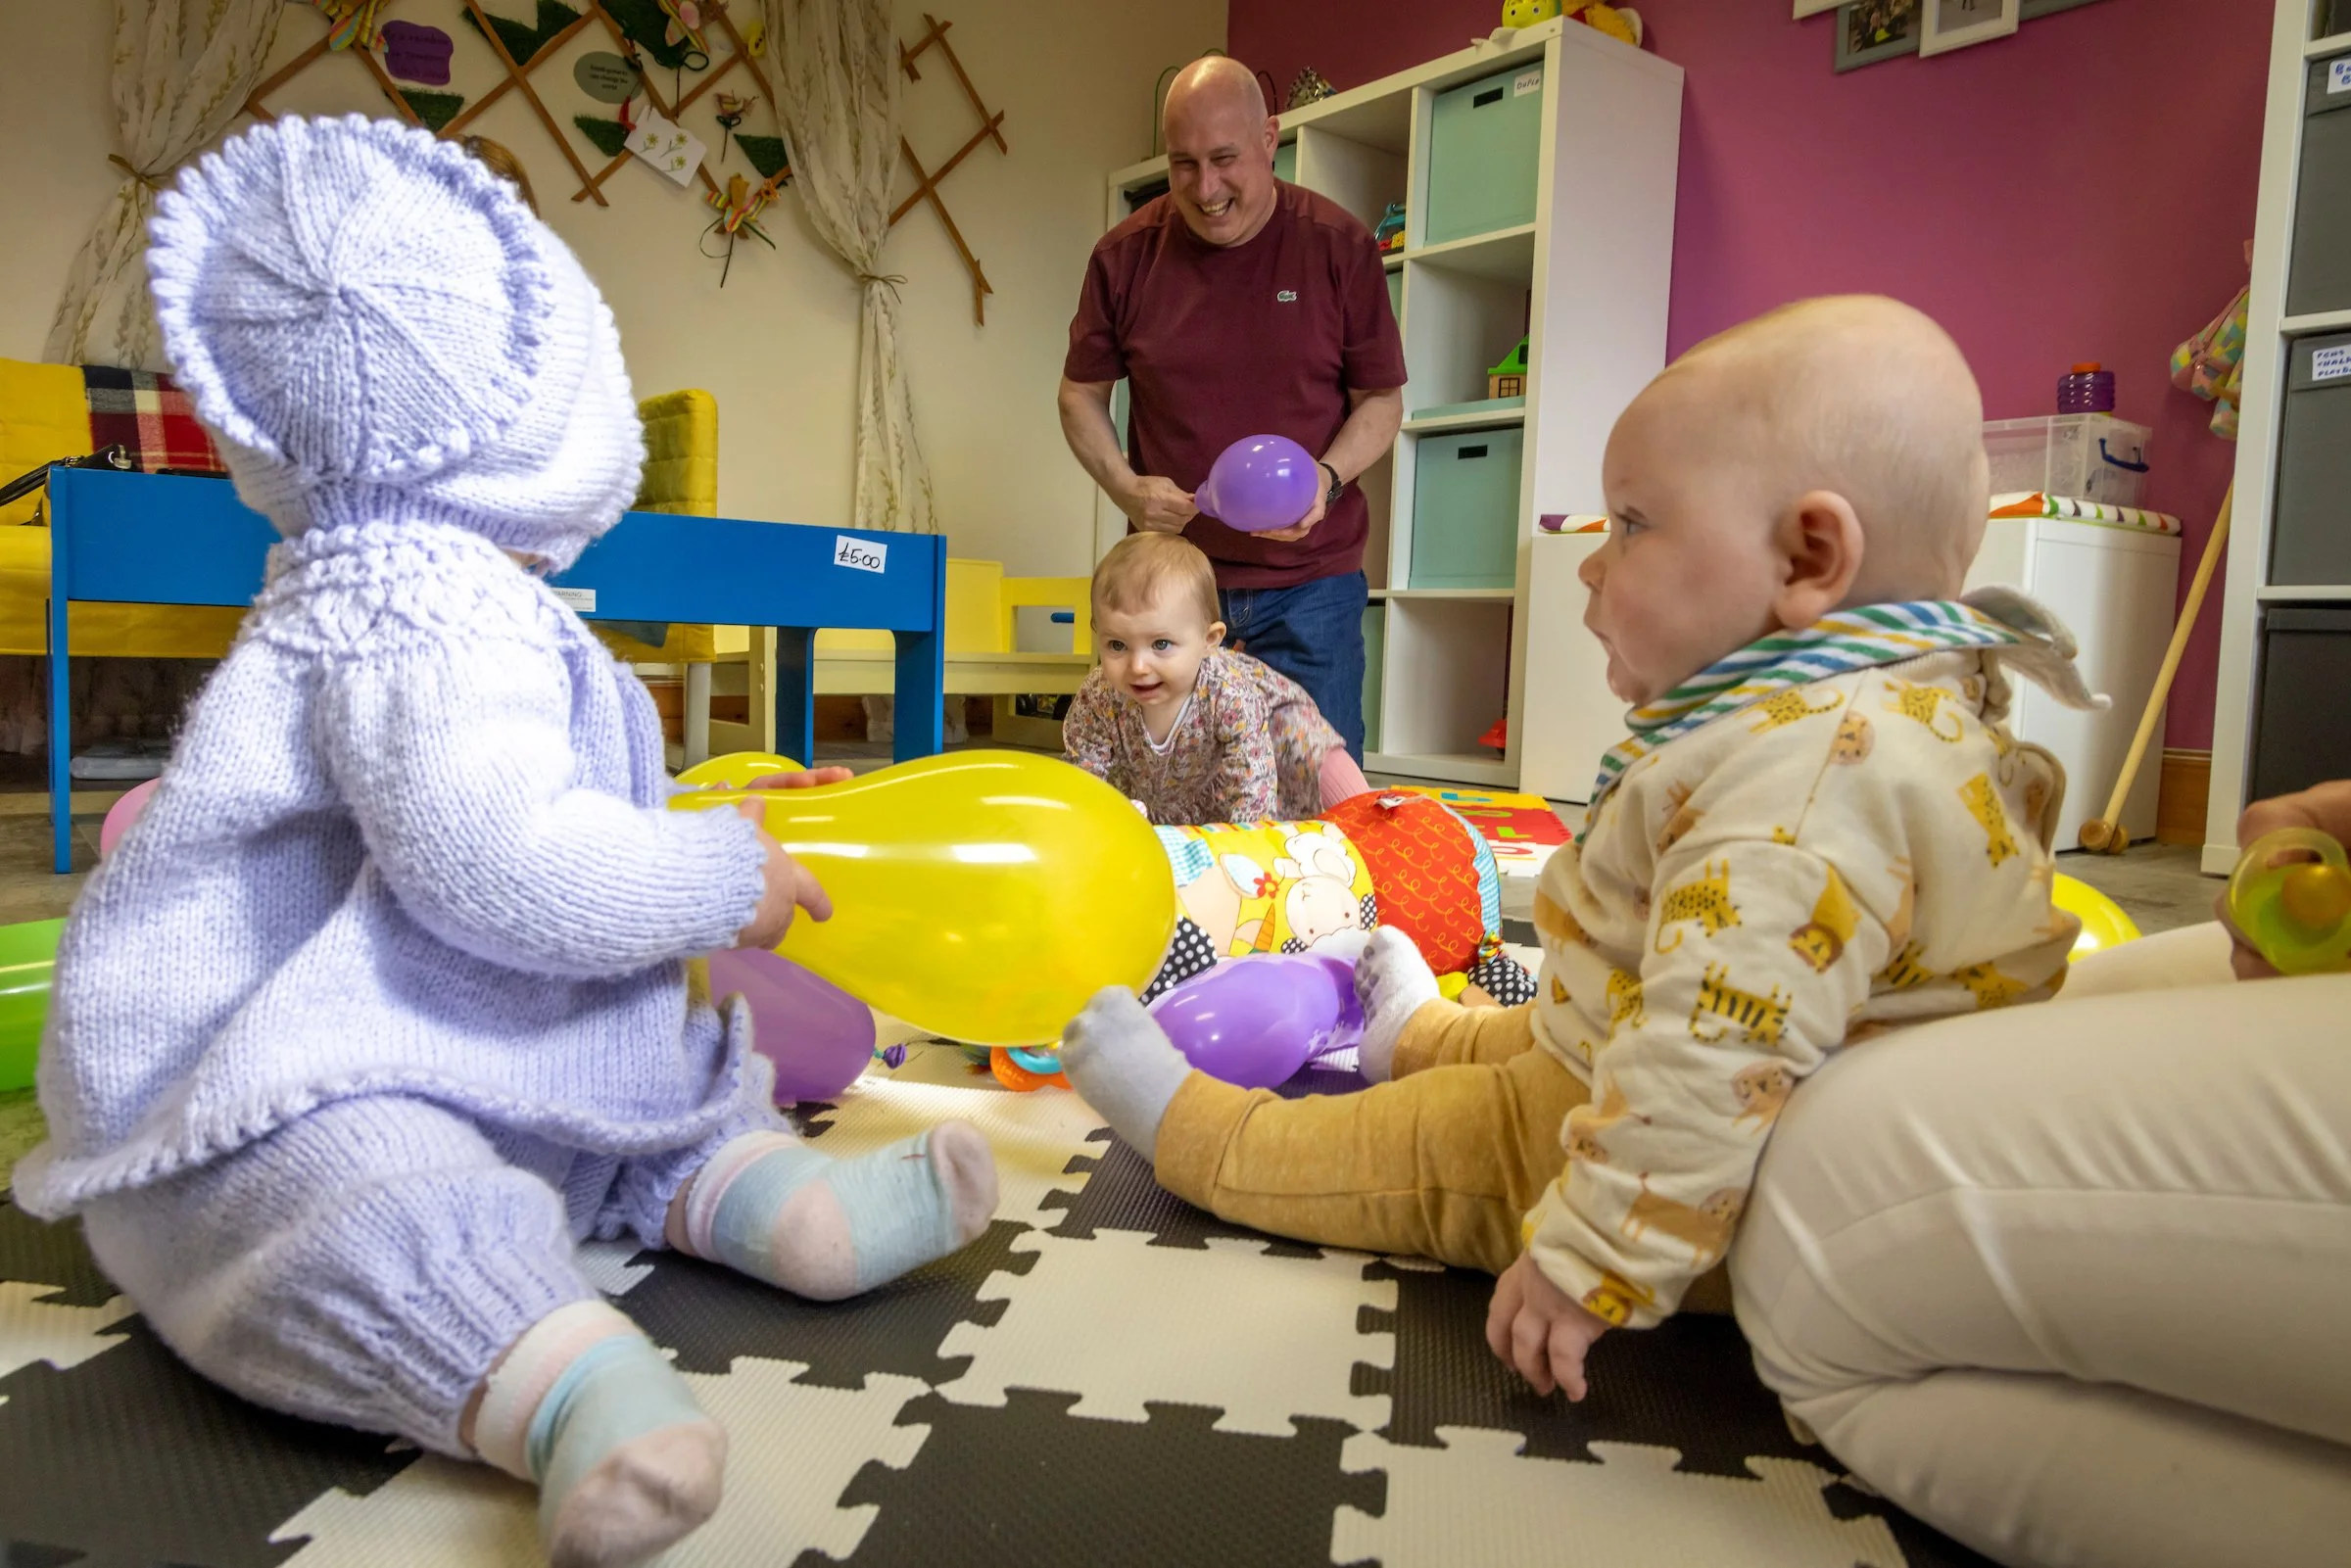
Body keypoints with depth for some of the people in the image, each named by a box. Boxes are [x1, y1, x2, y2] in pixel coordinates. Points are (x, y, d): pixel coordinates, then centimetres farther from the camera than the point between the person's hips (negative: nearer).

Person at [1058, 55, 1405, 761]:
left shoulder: (1339, 245, -3)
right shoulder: (1127, 254, 1)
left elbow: (1382, 399, 4)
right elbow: (1081, 393, 11)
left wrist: (1326, 479, -17)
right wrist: (1126, 487, -8)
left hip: (1309, 581, -1)